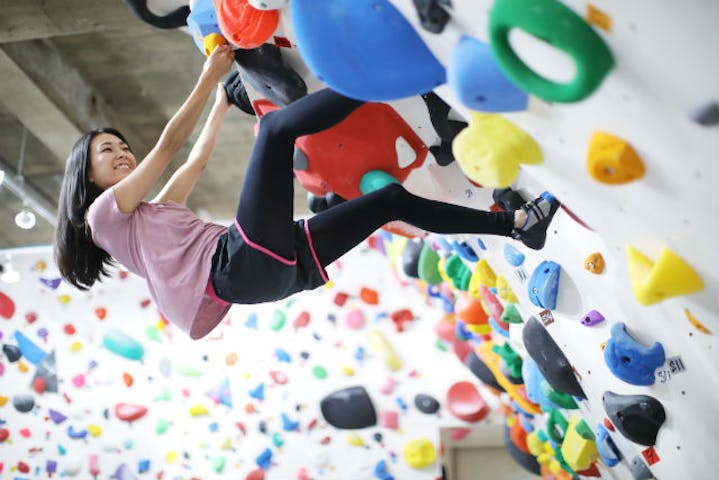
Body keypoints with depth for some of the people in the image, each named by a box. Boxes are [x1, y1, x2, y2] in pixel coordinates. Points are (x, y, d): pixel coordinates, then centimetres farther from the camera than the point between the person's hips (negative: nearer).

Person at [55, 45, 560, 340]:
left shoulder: (155, 211, 34)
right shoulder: (103, 214, 10)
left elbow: (197, 161, 38)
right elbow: (169, 146, 7)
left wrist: (226, 95, 44)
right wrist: (212, 74, 9)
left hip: (276, 267, 9)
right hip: (242, 265, -9)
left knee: (393, 198, 10)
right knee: (275, 125, -16)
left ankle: (517, 223, 14)